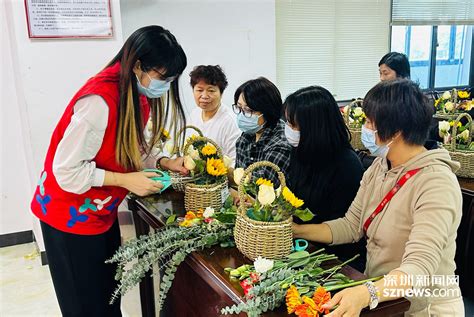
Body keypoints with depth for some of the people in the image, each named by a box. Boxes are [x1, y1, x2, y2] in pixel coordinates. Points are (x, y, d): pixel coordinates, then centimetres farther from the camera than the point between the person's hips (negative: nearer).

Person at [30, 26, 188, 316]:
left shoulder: (140, 95, -3)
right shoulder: (100, 100, -31)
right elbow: (67, 170, -26)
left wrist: (165, 162, -7)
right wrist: (125, 181, -25)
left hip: (103, 212, 8)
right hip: (71, 215, -7)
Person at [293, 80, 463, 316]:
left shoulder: (436, 183, -21)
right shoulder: (379, 167, 2)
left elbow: (420, 267, -29)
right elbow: (351, 226, 6)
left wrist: (366, 295, -44)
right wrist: (296, 230, -4)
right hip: (376, 290, 6)